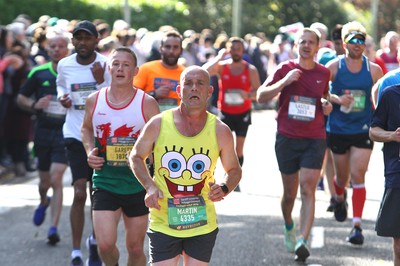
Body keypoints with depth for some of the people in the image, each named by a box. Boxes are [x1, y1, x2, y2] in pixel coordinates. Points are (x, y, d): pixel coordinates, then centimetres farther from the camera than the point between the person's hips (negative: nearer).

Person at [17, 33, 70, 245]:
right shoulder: (38, 73, 2)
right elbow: (21, 98, 10)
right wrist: (34, 105, -10)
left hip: (65, 133, -3)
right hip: (43, 132, 3)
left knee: (55, 179, -15)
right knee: (44, 182, 12)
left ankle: (54, 228, -10)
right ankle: (43, 202, 48)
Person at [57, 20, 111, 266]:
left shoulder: (107, 66, -8)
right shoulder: (64, 65, 0)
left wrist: (100, 81, -23)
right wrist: (62, 97, 0)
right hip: (76, 135, 0)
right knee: (79, 194, -11)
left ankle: (95, 242, 33)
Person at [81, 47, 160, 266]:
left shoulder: (147, 104, -7)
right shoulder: (94, 101, 0)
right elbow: (86, 128, 20)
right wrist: (90, 151, 1)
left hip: (138, 187, -1)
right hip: (104, 184, 1)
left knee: (135, 247, 8)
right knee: (105, 244, -12)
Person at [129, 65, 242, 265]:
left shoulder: (220, 131, -4)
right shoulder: (158, 124, -7)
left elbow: (234, 170, 10)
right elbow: (136, 157, 8)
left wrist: (224, 189, -12)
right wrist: (149, 186, -9)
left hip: (202, 225, 1)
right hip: (163, 224, -1)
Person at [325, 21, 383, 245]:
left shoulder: (374, 69, -1)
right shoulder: (334, 67, -4)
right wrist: (336, 99, -19)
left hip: (363, 130, -1)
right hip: (338, 129, 1)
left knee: (358, 175, -11)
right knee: (342, 175, 14)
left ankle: (357, 225, -11)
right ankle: (339, 199, 50)